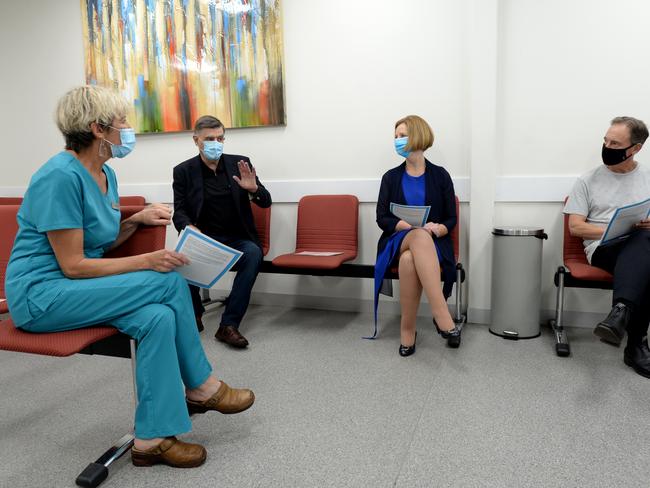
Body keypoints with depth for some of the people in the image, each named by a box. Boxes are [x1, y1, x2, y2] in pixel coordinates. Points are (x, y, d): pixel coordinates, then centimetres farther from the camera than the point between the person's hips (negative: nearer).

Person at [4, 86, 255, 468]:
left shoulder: (105, 174, 7)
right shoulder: (61, 176, -21)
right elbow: (73, 266, -22)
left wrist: (136, 220, -2)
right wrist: (146, 262, -23)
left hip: (77, 289, 8)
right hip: (42, 294, -8)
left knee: (158, 317, -21)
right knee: (170, 282, -23)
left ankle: (153, 438, -11)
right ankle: (202, 389, -5)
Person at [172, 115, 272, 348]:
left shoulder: (240, 163, 5)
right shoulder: (183, 171, 3)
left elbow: (266, 202, 5)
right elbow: (179, 211, 0)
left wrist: (253, 189, -18)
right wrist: (189, 228, -24)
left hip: (237, 239, 1)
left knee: (253, 253, -32)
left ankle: (229, 324, -25)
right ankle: (194, 314, -3)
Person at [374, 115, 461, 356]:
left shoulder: (440, 175, 6)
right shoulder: (391, 177, 9)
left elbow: (451, 219, 7)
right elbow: (382, 218, 2)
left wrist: (438, 228, -17)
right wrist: (414, 227, -14)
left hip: (433, 243, 0)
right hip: (398, 241, 1)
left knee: (409, 260, -39)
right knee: (420, 237, -39)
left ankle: (407, 329, -28)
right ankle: (443, 318, -44)